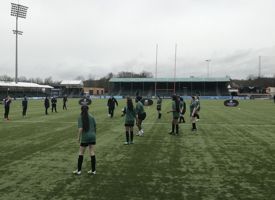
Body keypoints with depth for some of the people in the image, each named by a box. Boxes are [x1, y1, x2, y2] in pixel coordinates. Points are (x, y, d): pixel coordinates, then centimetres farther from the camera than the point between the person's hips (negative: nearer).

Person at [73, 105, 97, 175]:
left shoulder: (80, 117, -7)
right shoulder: (91, 117, 3)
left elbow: (80, 128, -15)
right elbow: (95, 127, 6)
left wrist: (78, 137, -5)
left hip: (85, 137, -3)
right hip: (92, 137, 3)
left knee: (81, 153, 10)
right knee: (92, 153, 7)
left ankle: (79, 170, 15)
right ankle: (93, 170, 11)